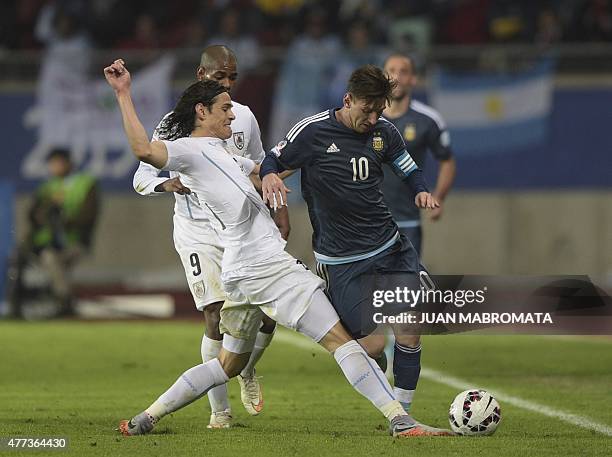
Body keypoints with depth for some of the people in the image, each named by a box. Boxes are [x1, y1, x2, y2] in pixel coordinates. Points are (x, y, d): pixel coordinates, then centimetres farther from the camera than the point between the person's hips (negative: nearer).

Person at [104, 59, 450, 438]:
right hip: (265, 263, -11)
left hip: (241, 274, 11)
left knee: (229, 364, 19)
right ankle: (401, 421, -12)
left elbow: (265, 169, 35)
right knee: (339, 339, -10)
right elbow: (145, 151, -28)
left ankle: (146, 419, 17)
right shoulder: (188, 149, -9)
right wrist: (123, 94, -28)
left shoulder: (217, 152, 22)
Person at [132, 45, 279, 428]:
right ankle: (219, 410, -4)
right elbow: (141, 178, -4)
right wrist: (166, 184, -25)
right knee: (217, 316, -14)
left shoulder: (244, 117, 7)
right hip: (197, 229, -4)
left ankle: (247, 371, 29)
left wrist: (278, 211, 13)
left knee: (269, 311, -4)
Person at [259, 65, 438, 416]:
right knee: (374, 345, -11)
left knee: (410, 327, -9)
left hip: (389, 245, 4)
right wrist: (268, 176, -22)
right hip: (341, 260, -4)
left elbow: (410, 171, 15)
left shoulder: (383, 131, 3)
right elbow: (273, 161, 1)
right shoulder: (312, 132, -10)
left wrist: (421, 191, -7)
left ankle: (402, 412, 5)